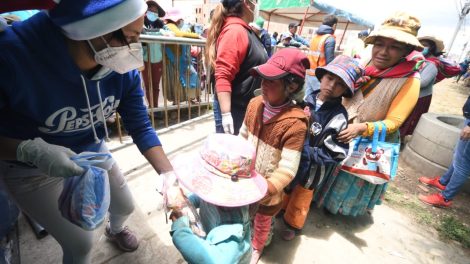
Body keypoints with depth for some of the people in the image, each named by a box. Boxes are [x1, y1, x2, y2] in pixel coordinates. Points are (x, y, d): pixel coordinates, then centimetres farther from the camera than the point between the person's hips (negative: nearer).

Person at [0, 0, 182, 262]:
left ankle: (115, 229, 63)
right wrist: (30, 150, -41)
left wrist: (170, 177, -25)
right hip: (33, 170, -3)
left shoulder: (123, 68, -21)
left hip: (93, 152, 4)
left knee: (125, 206, 23)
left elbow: (141, 127, -17)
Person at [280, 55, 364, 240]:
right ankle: (280, 210, 59)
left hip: (311, 169, -5)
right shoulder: (306, 99, -11)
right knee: (284, 190, 30)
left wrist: (306, 152, -26)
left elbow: (335, 154, -23)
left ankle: (293, 225, 48)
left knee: (300, 200, 20)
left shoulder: (338, 117, -24)